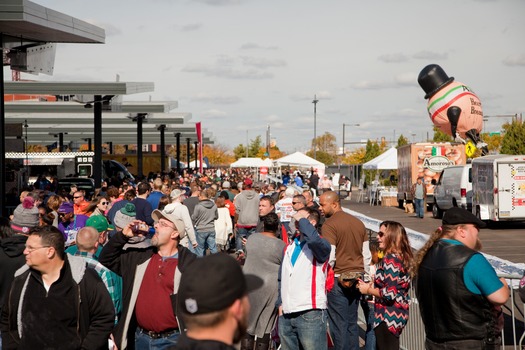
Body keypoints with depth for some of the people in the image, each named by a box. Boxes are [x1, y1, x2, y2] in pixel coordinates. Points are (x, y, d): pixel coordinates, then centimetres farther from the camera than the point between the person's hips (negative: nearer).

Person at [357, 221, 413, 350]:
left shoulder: (390, 260, -17)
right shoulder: (402, 257, 10)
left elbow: (390, 293, -22)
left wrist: (368, 290, -8)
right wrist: (372, 285, 9)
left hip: (388, 317, -10)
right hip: (399, 314, 10)